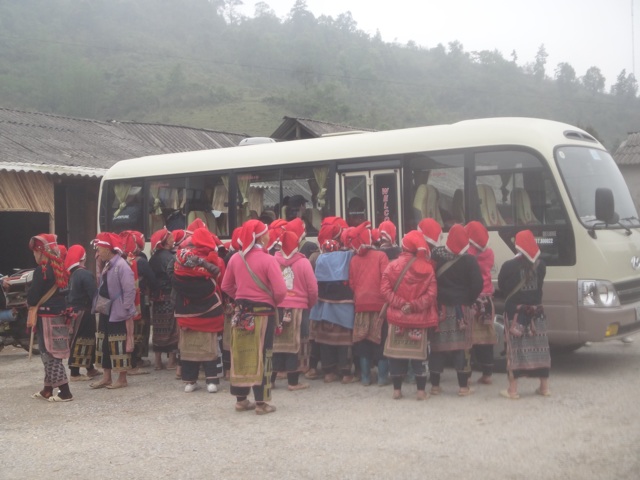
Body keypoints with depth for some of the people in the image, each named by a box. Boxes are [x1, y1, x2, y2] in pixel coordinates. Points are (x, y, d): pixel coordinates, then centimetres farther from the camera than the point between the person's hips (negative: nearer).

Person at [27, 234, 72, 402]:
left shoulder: (41, 270, -15)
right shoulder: (58, 268, 11)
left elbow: (33, 295, -16)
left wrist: (30, 302, 1)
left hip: (46, 316, -9)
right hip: (59, 315, 9)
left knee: (49, 355, -5)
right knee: (50, 354, 15)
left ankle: (64, 392, -7)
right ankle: (47, 390, 23)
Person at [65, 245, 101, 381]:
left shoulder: (73, 274, 10)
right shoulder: (85, 274, -18)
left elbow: (71, 294, 14)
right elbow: (94, 294, -21)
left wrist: (70, 308, 17)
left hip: (75, 311, 9)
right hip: (84, 312, -9)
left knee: (88, 340, 18)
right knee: (80, 341, -4)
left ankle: (90, 369, 26)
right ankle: (75, 373, -1)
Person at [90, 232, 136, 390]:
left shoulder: (121, 266, -17)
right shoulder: (107, 266, 12)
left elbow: (130, 291, -20)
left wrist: (125, 310, -19)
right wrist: (98, 305, 11)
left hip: (118, 314, -10)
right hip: (105, 312, 10)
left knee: (119, 346, 0)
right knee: (104, 345, 13)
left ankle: (122, 379, 10)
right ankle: (107, 378, 21)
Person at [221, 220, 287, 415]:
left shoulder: (235, 259, 1)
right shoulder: (267, 260, -15)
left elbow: (226, 286, 10)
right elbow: (280, 290, -20)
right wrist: (273, 303, -1)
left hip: (242, 312, 5)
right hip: (263, 313, -5)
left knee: (240, 355, 11)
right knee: (261, 356, 2)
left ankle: (241, 399, 19)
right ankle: (261, 402, 5)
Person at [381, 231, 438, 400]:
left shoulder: (393, 265, -3)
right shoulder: (427, 268, -4)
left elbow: (385, 289, -9)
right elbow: (431, 294, -10)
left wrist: (400, 304, -10)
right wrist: (414, 305, -11)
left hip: (397, 316, 0)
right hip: (418, 317, 0)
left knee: (396, 352, 9)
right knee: (418, 353, 6)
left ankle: (397, 389, 12)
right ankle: (421, 391, 6)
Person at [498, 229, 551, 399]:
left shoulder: (509, 266, -12)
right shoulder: (540, 264, -1)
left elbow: (502, 286, -1)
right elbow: (538, 284, 11)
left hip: (515, 311, -3)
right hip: (536, 310, 4)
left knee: (515, 349, 0)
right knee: (539, 347, 11)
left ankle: (512, 390, 0)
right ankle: (544, 387, 17)